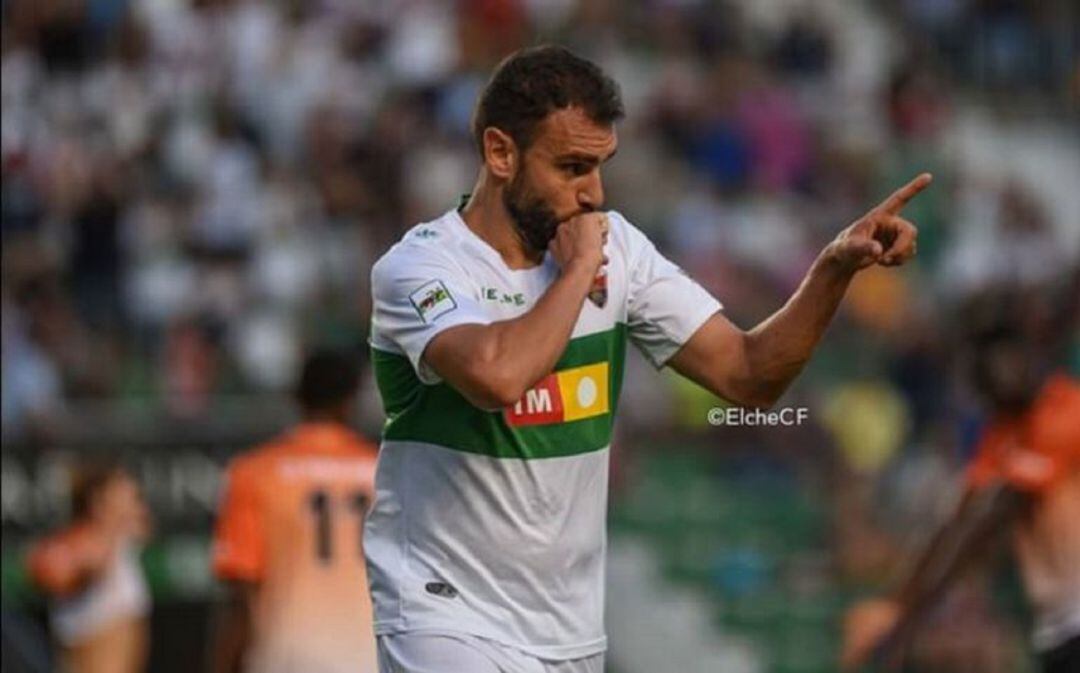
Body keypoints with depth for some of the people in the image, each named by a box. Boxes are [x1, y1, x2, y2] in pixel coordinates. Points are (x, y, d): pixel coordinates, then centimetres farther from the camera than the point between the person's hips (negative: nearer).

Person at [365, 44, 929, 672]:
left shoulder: (616, 247, 4)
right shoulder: (420, 266, -13)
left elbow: (747, 374, 2)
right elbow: (498, 377, -33)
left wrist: (836, 267, -12)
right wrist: (578, 271, -18)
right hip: (449, 622, -6)